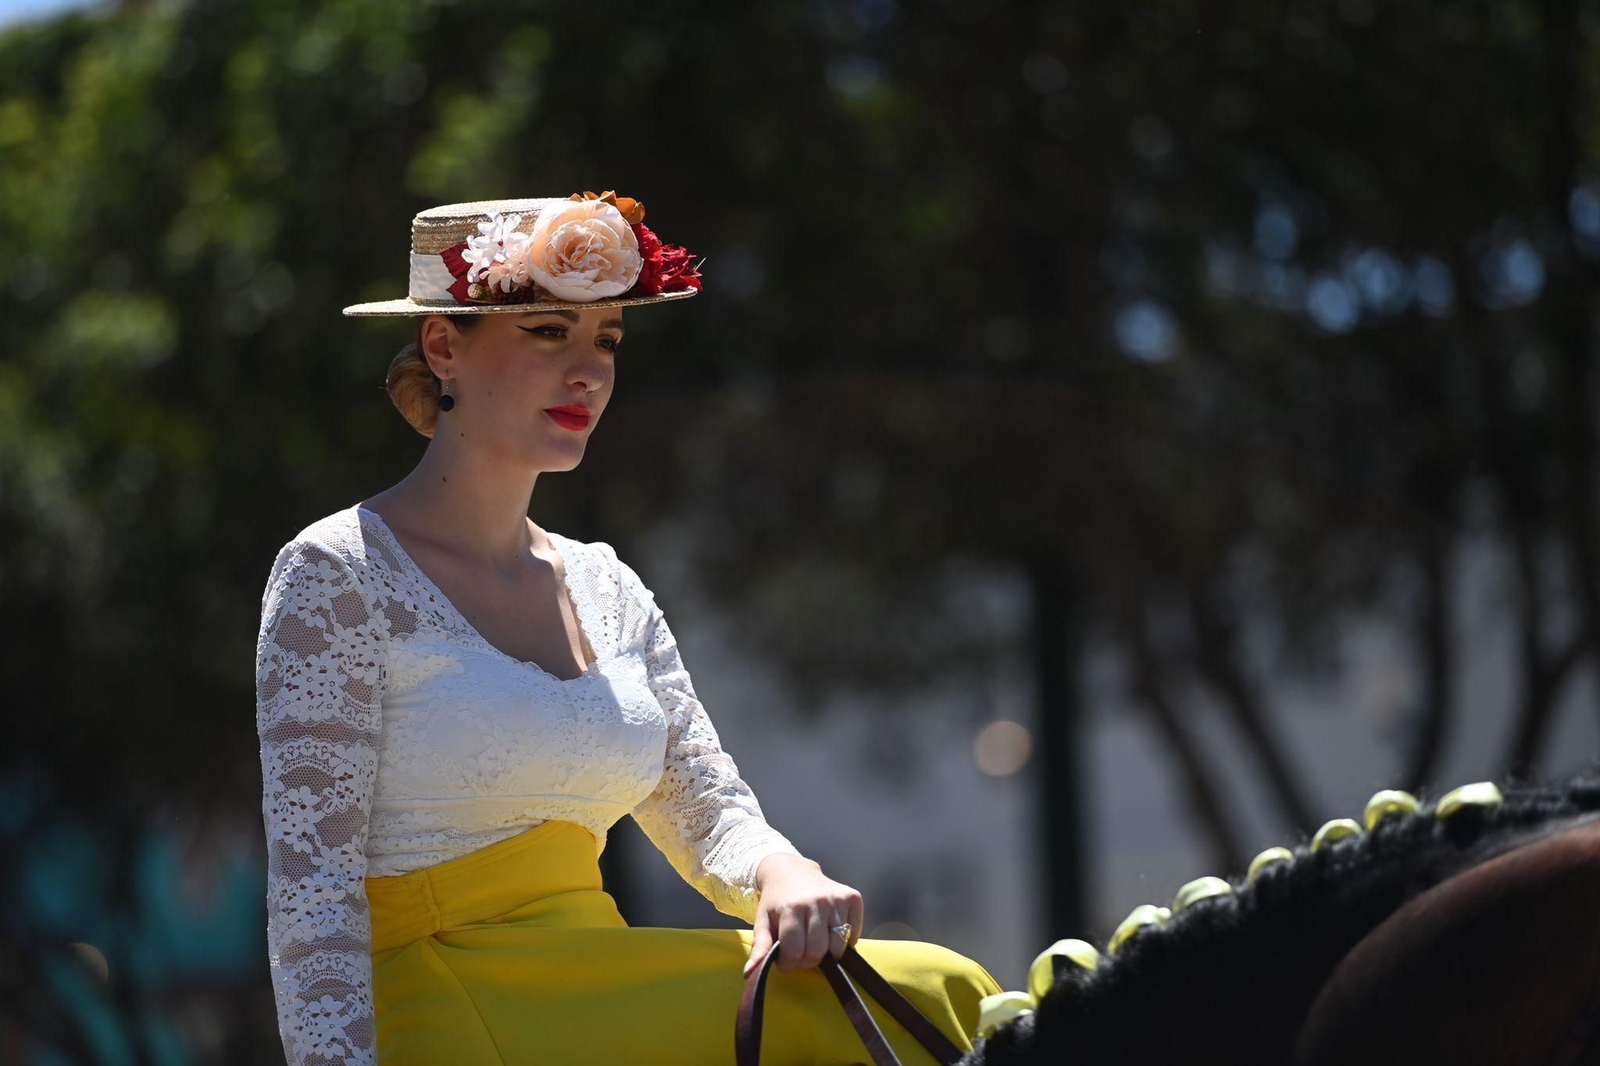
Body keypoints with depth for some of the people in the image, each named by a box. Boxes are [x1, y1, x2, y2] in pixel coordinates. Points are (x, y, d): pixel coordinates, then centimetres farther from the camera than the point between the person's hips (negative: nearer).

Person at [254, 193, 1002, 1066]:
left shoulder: (606, 591, 17)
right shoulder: (335, 575, -4)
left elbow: (711, 816, 14)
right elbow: (310, 894, -10)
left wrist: (786, 876, -10)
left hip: (601, 996, 7)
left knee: (937, 994, -19)